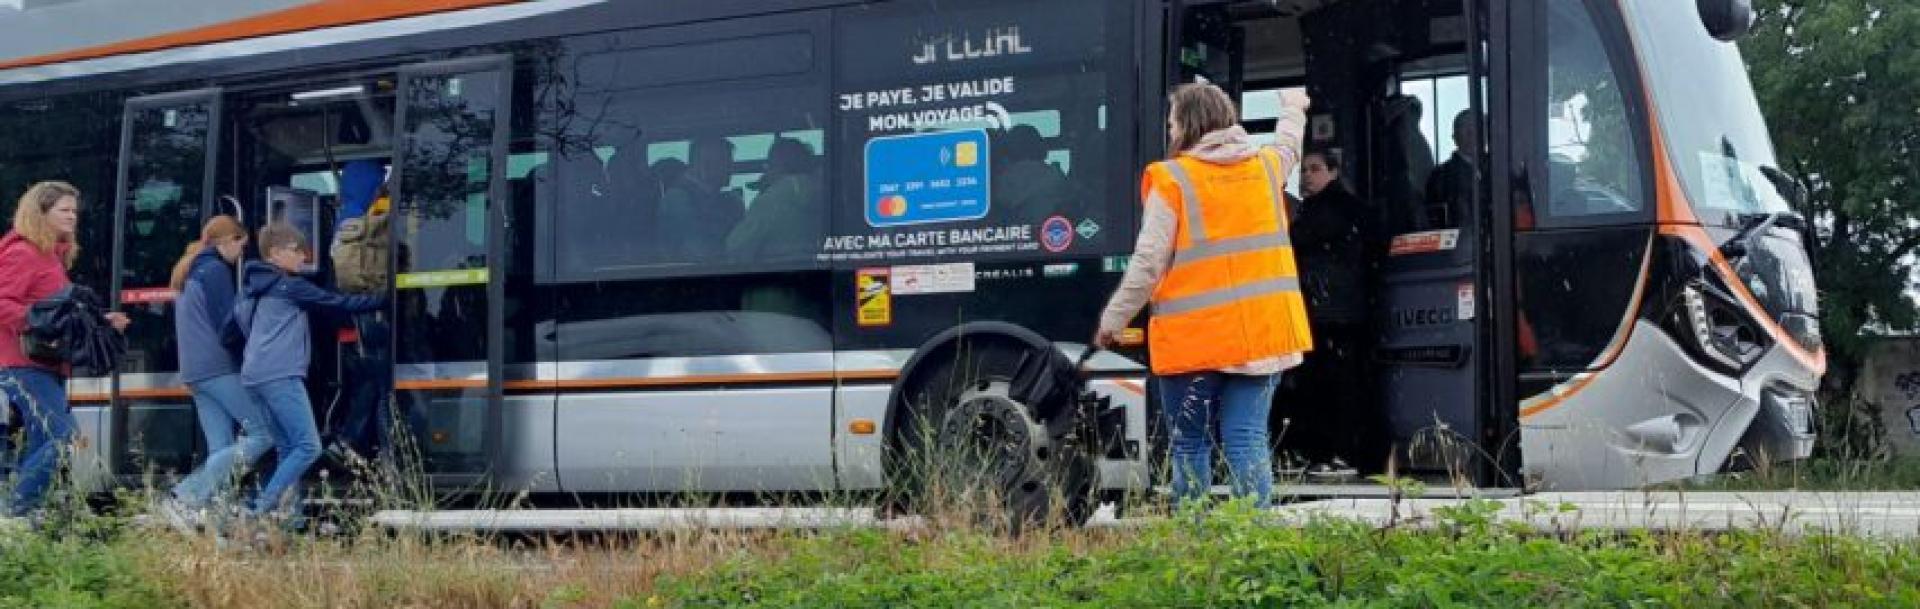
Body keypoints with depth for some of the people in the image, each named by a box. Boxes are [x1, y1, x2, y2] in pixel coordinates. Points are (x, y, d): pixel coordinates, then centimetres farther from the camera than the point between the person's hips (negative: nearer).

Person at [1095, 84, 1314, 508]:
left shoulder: (1172, 180, -7)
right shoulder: (1266, 166, 11)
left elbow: (1148, 262, -10)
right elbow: (1288, 146, 36)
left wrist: (1112, 321, 0)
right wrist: (1293, 109, 58)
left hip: (1196, 337, -5)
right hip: (1261, 330, 5)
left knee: (1190, 443, 4)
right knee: (1248, 438, 2)